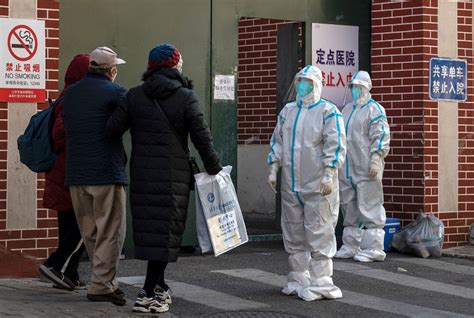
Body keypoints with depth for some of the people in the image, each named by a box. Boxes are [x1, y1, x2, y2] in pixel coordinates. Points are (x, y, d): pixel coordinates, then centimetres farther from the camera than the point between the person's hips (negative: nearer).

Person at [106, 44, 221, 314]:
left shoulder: (134, 96, 4)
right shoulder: (186, 97, -4)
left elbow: (113, 128, 0)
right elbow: (202, 138, -4)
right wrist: (214, 168, 8)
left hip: (141, 172, 4)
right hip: (174, 174, -4)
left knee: (148, 227, 13)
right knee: (165, 230, -1)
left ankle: (159, 287, 23)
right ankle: (150, 293, -4)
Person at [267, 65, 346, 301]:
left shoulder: (328, 111, -4)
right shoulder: (287, 111, 15)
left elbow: (335, 145, -10)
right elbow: (277, 141, 18)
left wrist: (328, 175, -16)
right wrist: (273, 170, 10)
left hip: (318, 186, -6)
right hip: (291, 184, 6)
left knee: (319, 233, -6)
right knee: (293, 233, 11)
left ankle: (320, 282, -2)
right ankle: (298, 278, 21)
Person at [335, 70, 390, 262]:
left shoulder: (374, 110, -5)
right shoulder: (347, 110, 20)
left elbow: (381, 136, -12)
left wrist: (376, 159, -20)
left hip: (366, 169, -8)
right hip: (347, 168, 8)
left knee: (370, 207, -7)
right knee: (349, 208, 12)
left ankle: (374, 248, -4)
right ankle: (351, 246, 20)